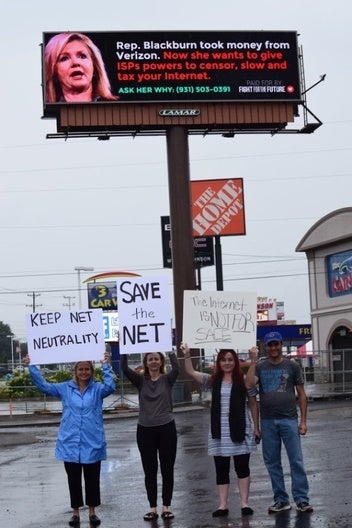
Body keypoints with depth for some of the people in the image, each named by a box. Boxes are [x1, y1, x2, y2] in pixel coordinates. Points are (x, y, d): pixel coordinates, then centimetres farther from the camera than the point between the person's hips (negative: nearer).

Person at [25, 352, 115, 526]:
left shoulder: (97, 389, 0)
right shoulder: (65, 388, 4)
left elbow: (110, 386, -19)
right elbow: (43, 386, 1)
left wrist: (106, 365, -25)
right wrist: (32, 367, -6)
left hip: (92, 443, -1)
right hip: (70, 443, 1)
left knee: (92, 479, 8)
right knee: (73, 479, 9)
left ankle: (92, 511, 21)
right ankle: (75, 512, 21)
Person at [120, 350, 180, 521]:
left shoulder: (167, 379, 0)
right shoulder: (140, 380, 3)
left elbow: (176, 368, -21)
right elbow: (125, 368, -12)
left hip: (166, 428, -1)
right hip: (145, 430, 1)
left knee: (167, 470, 5)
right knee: (149, 471, 7)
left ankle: (166, 507, 14)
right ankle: (153, 508, 15)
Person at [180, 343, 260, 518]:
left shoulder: (244, 380, -1)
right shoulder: (213, 380, 5)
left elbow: (253, 404, 3)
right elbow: (191, 372, -3)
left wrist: (256, 427, 1)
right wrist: (187, 356, -19)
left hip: (240, 431, -2)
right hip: (219, 431, 2)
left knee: (242, 467, 4)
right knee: (221, 469, 5)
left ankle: (244, 503, 10)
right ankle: (223, 505, 10)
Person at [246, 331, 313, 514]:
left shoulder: (292, 366, 6)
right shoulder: (260, 367, 9)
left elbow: (301, 394, 6)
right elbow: (249, 384, -10)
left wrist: (303, 421, 0)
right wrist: (253, 361, -12)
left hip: (289, 419, -2)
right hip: (267, 421, 2)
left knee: (296, 461, -4)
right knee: (272, 462, 6)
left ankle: (302, 500, 1)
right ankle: (281, 500, 14)